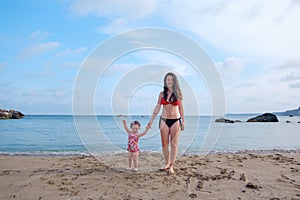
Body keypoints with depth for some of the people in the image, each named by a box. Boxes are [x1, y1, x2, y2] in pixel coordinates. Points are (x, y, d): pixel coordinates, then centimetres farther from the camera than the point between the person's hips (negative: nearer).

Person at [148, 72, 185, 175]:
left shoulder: (178, 94, 2)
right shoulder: (162, 94, 4)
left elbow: (181, 108, 5)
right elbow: (157, 107, 4)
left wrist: (183, 121, 3)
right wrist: (151, 119, -3)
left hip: (175, 120, -2)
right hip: (164, 120, 2)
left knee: (174, 144, 0)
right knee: (164, 144, 7)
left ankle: (171, 166, 7)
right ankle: (167, 163, 23)